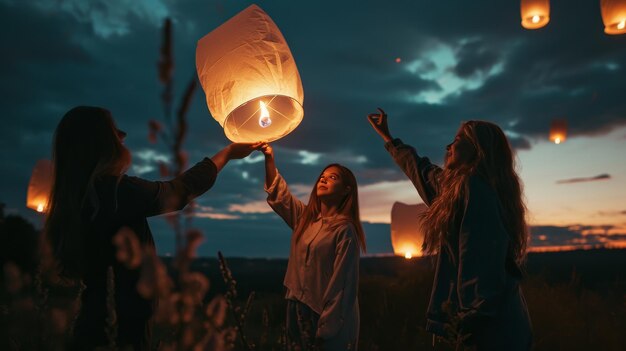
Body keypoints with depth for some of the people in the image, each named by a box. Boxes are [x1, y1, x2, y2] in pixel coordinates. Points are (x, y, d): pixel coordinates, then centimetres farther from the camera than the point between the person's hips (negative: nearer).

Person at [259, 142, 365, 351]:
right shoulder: (305, 217, 6)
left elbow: (342, 283, -17)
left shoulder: (344, 229, -14)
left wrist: (327, 330, -18)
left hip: (328, 319, -6)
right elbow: (278, 195, 12)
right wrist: (269, 158, 0)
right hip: (298, 310, 6)